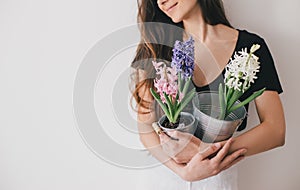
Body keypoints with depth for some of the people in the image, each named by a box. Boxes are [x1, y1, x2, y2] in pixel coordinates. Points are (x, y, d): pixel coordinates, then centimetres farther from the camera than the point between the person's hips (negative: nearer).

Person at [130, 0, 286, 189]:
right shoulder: (155, 48, -6)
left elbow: (276, 130, -11)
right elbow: (145, 126, -8)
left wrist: (204, 150, -21)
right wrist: (184, 171, -23)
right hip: (166, 173, 1)